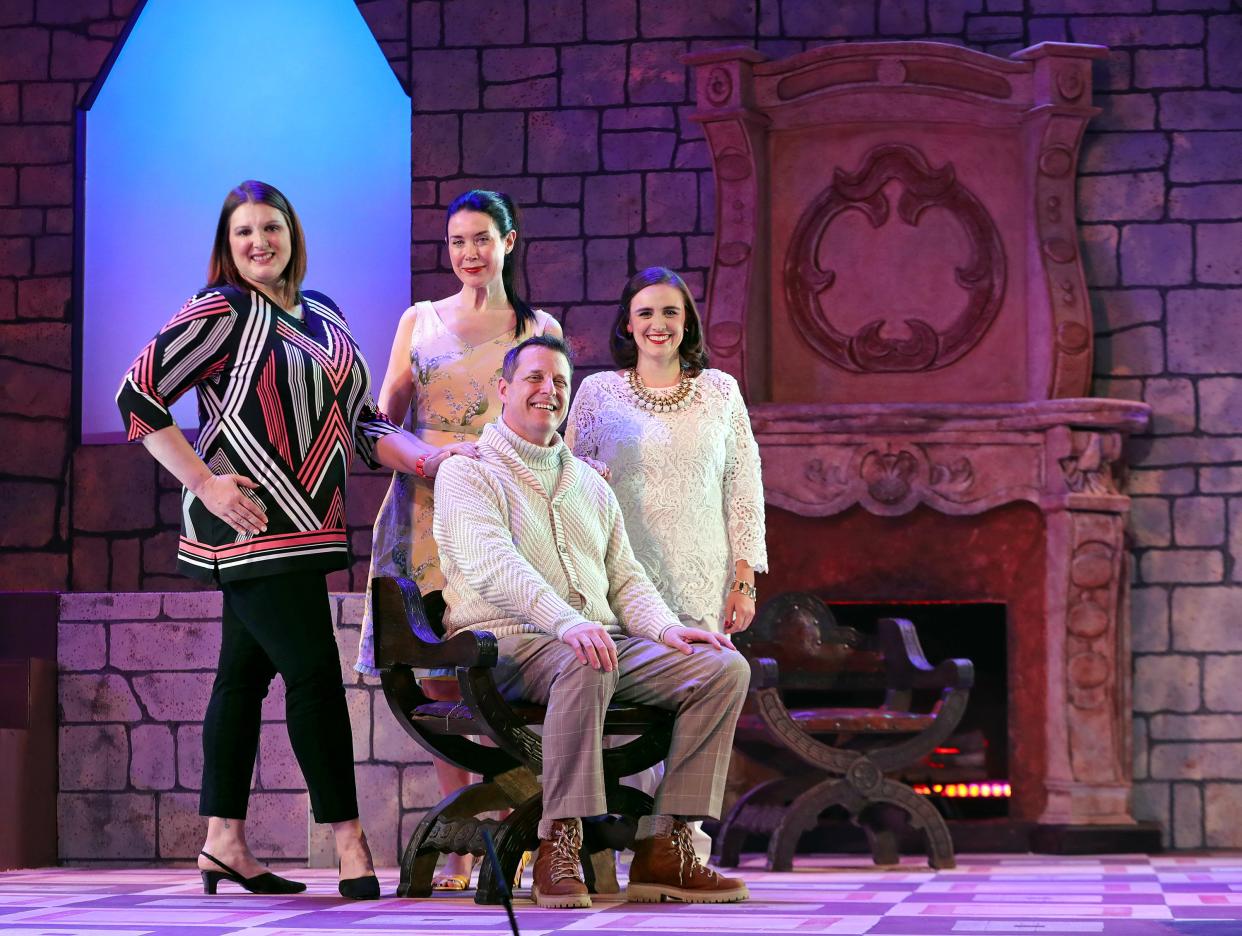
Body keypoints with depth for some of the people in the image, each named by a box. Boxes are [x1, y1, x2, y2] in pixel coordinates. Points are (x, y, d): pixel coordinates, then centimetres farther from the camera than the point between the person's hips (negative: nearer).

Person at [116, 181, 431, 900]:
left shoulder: (324, 316, 16)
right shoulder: (222, 312, -7)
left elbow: (361, 420, 18)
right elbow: (138, 396, -11)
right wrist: (204, 484, -16)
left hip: (302, 525, 8)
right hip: (251, 522, -8)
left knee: (247, 673, 10)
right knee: (314, 672, -10)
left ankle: (224, 842, 14)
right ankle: (352, 849, -7)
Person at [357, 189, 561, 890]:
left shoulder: (538, 327, 10)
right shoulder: (420, 321, 16)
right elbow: (385, 416, 10)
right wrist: (426, 456, -11)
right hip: (427, 510, 2)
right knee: (439, 670, -3)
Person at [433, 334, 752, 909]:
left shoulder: (590, 485, 25)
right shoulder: (467, 473, 2)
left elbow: (625, 579, 21)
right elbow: (492, 565, -16)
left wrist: (666, 628, -3)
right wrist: (568, 623, -32)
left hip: (600, 641, 7)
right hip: (508, 644, -7)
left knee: (724, 667, -14)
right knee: (586, 663, -41)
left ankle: (664, 849, -18)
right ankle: (558, 849, -37)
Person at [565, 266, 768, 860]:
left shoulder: (720, 391, 11)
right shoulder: (598, 393, 9)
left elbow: (745, 489, 10)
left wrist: (744, 580, 3)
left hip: (702, 585, 1)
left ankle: (688, 851, -2)